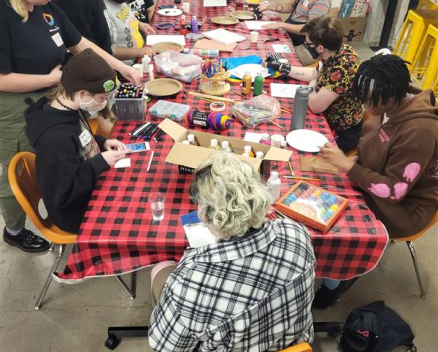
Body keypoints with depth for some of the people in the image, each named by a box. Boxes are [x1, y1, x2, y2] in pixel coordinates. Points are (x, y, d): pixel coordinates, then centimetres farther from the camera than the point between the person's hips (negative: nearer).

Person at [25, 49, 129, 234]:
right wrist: (101, 162, -26)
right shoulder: (56, 137, -35)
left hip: (90, 188, 8)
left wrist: (102, 142, -5)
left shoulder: (67, 110, -7)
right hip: (78, 212, -8)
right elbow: (60, 195, -28)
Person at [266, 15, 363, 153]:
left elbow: (315, 105, -30)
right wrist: (281, 67, 9)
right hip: (330, 119, 7)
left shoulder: (343, 66, -34)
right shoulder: (337, 51, -7)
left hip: (344, 133, -7)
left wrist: (312, 86, -9)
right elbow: (316, 73, 12)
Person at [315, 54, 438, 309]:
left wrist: (346, 165, -30)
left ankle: (335, 282, 17)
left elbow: (393, 191, -29)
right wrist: (352, 161, -11)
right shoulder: (393, 105, -8)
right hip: (376, 182, 8)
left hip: (403, 208, -8)